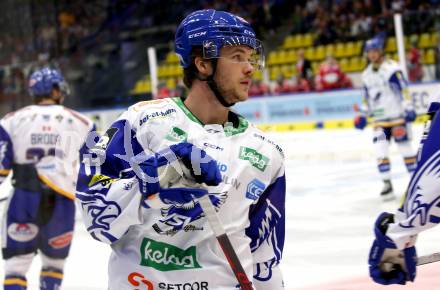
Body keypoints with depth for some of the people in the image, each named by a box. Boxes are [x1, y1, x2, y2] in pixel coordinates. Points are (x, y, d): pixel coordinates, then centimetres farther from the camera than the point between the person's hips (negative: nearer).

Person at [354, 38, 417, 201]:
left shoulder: (391, 68, -11)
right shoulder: (367, 74, 11)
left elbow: (403, 89, -16)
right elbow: (367, 97, 21)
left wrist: (409, 108, -23)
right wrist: (363, 115, 18)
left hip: (397, 116, -6)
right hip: (379, 119, 6)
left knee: (405, 148, -1)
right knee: (380, 150, -6)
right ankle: (387, 184, -3)